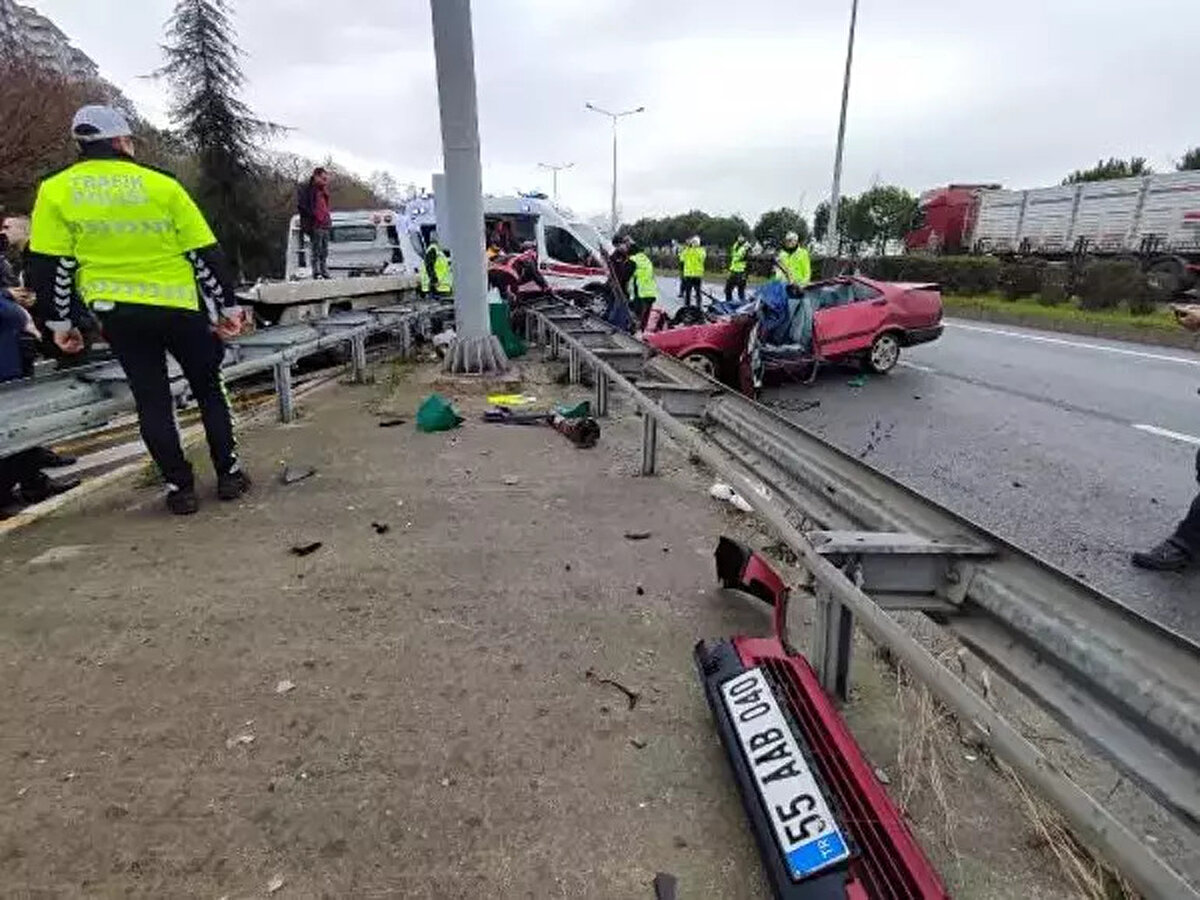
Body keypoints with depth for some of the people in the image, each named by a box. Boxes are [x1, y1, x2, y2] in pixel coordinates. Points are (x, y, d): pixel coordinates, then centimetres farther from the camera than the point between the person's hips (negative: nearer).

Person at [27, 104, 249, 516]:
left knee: (152, 399, 10)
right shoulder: (161, 185, -2)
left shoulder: (55, 191, 2)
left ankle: (179, 487, 12)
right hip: (180, 308, -1)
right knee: (208, 388, 13)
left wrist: (60, 321, 10)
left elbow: (48, 265, 1)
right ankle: (228, 474, 15)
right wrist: (228, 306, 4)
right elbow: (205, 252, -4)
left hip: (118, 315, 2)